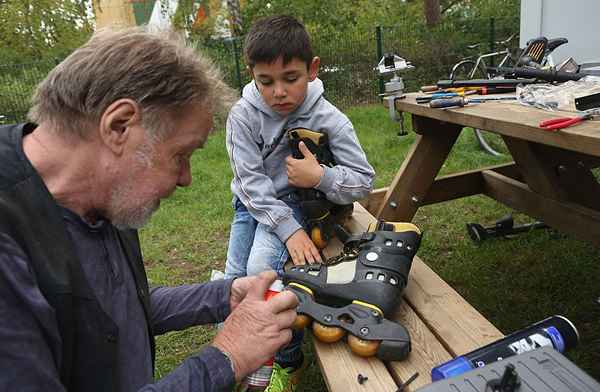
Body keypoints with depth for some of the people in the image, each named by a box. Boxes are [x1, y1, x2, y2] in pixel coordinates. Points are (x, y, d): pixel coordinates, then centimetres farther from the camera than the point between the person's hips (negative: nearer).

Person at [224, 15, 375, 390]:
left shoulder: (330, 120, -18)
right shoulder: (243, 114, -16)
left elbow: (364, 180, -11)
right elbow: (252, 182, -18)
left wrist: (322, 177, -29)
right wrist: (290, 230, -26)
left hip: (296, 201, -3)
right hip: (251, 204, 3)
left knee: (261, 267, -26)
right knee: (235, 281, -1)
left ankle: (288, 361, -1)